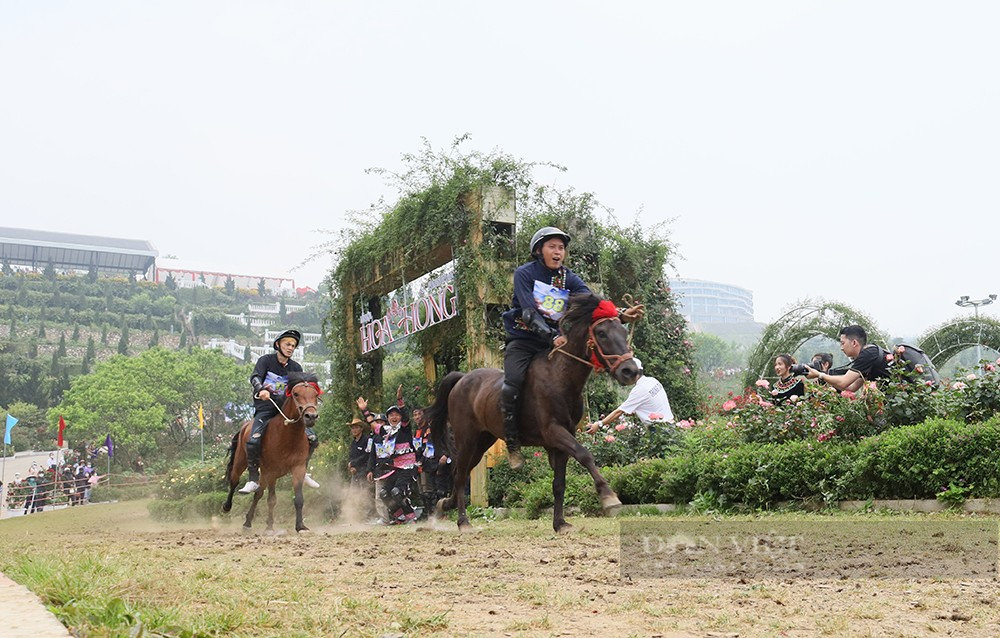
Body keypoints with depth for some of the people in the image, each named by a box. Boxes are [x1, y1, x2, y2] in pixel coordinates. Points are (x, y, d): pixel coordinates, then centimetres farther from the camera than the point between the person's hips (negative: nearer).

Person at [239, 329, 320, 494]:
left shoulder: (296, 368, 10)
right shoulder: (266, 360, -1)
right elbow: (255, 377, -17)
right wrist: (261, 389, -38)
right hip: (265, 408, -4)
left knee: (312, 439, -7)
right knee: (253, 441, -26)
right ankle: (253, 480, -12)